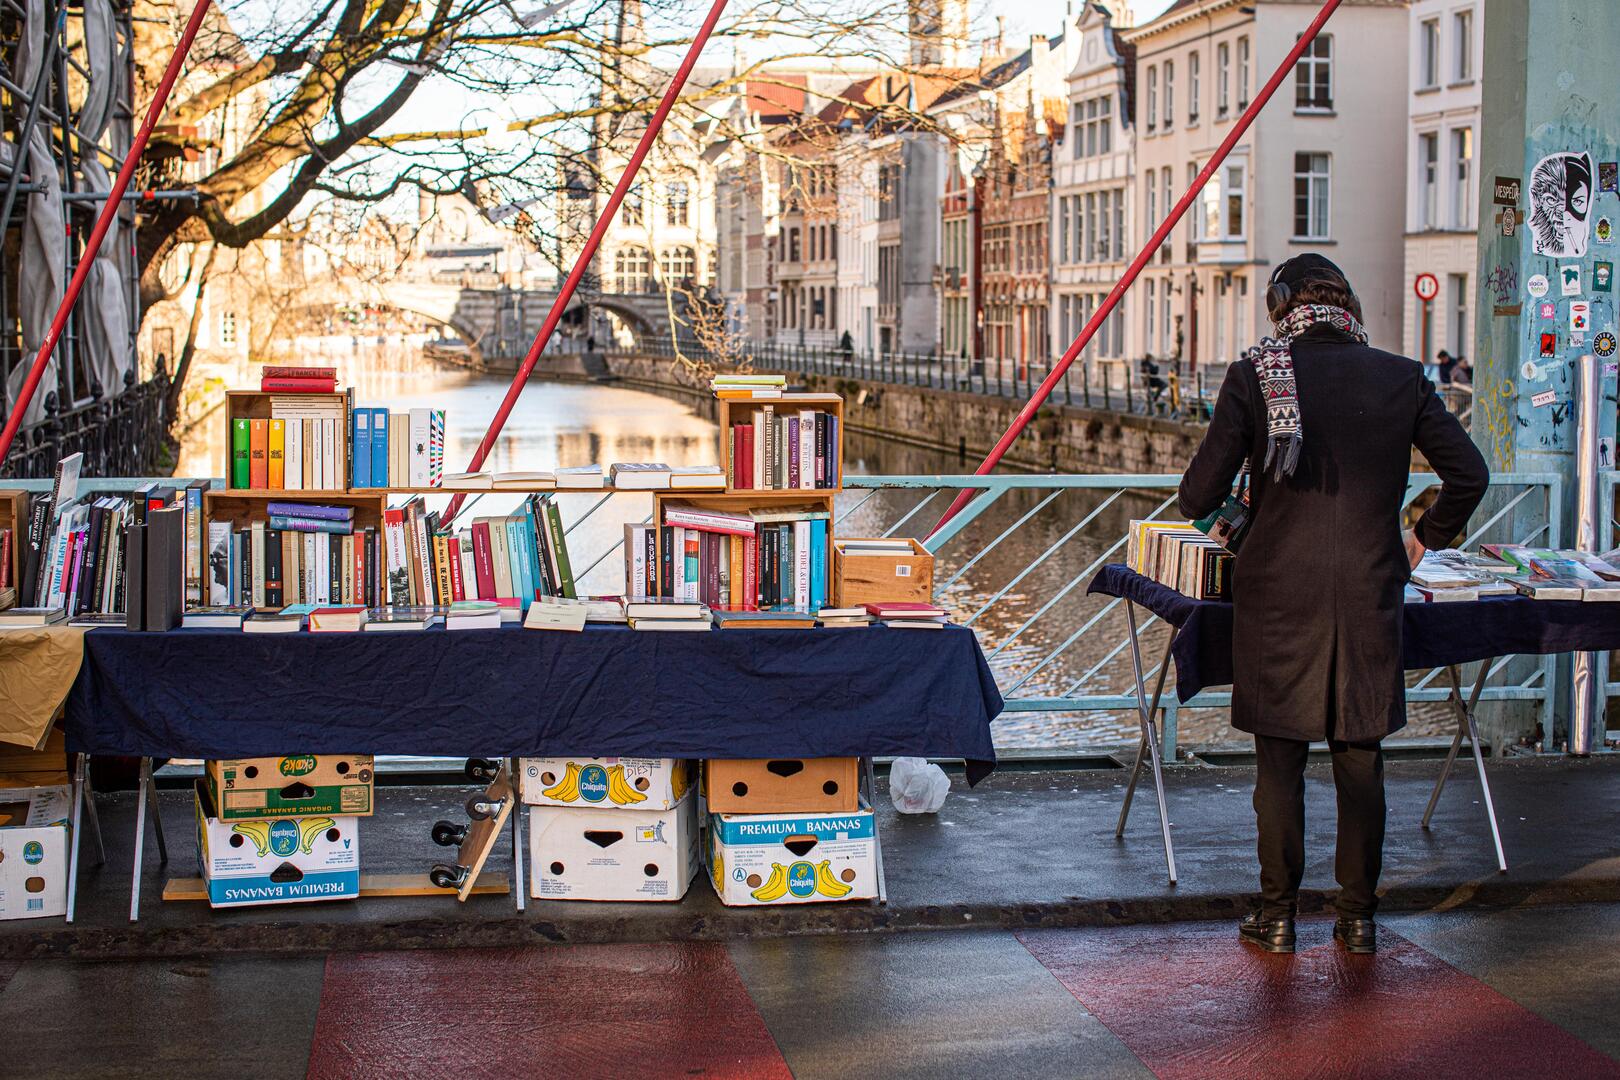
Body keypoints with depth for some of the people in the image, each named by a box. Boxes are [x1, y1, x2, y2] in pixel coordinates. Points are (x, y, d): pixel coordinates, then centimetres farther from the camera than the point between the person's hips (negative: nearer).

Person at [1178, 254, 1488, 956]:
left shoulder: (1254, 376, -6)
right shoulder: (1402, 379, 1)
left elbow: (1200, 494, -7)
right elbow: (1469, 475, 3)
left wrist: (1205, 505, 17)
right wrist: (1423, 540, 18)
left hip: (1278, 595, -2)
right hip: (1369, 594, 2)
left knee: (1279, 759, 8)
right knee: (1360, 759, 11)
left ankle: (1278, 917, 14)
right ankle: (1359, 917, 18)